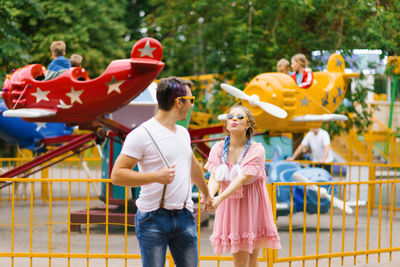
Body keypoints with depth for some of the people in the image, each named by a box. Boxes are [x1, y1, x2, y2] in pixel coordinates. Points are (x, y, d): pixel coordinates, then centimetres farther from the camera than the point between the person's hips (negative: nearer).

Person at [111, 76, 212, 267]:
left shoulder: (183, 133, 15)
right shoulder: (142, 134, -10)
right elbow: (117, 175, -13)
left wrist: (206, 194, 47)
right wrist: (156, 176, -22)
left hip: (184, 216, 7)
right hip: (153, 217, -7)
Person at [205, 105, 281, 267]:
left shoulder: (256, 150, -12)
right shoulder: (219, 148, -1)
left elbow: (242, 179, -22)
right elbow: (214, 177, -9)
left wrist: (220, 198, -35)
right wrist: (209, 196, -31)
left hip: (251, 203, -2)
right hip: (230, 205, 2)